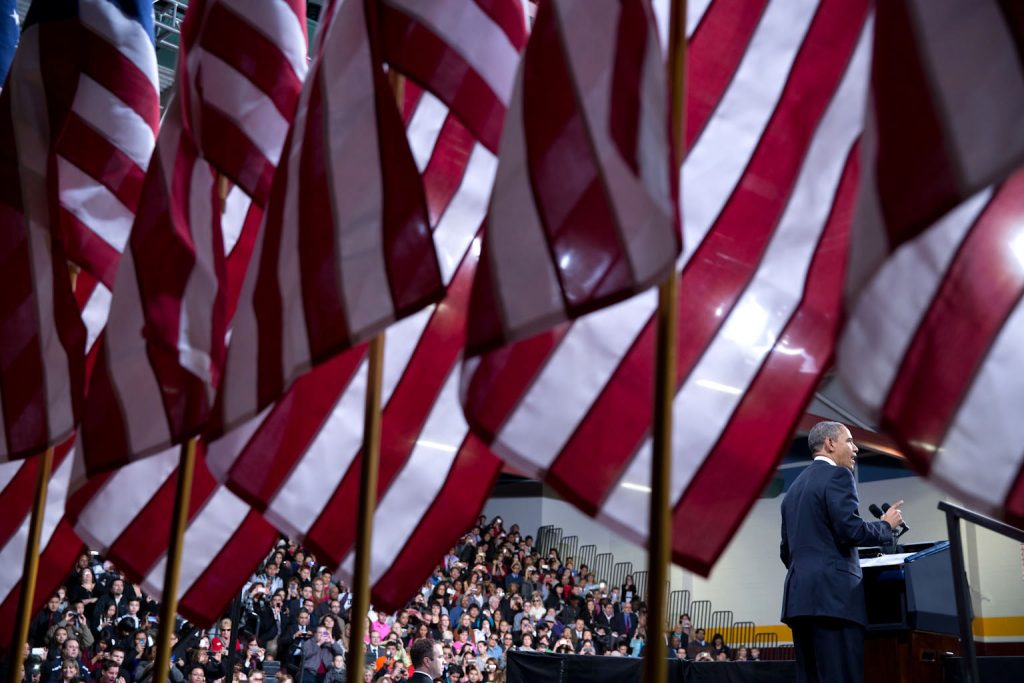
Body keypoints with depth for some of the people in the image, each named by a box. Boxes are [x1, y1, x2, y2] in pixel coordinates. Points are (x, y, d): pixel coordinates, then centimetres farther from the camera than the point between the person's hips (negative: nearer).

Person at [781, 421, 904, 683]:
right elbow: (851, 530, -14)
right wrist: (886, 525, 3)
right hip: (833, 594, -8)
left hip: (800, 595, 8)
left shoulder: (794, 488, 22)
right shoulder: (837, 475, -3)